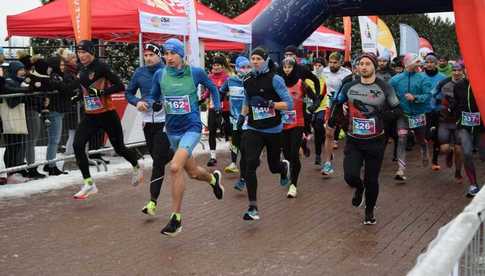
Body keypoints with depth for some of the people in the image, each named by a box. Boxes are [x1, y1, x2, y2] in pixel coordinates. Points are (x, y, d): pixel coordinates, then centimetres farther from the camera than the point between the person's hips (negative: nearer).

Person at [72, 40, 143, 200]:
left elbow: (120, 86, -19)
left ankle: (137, 167, 39)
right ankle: (89, 184, -5)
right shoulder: (82, 70, 9)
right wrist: (80, 96, 14)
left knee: (119, 148, 8)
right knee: (77, 145, -12)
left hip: (107, 115, -6)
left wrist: (101, 92, -25)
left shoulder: (101, 67, -14)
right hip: (90, 116, 7)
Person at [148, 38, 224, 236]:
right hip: (172, 130, 4)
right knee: (193, 172, 17)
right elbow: (152, 97, 9)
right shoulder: (160, 75, -2)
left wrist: (217, 106, 6)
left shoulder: (196, 72, -8)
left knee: (175, 167, -24)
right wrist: (154, 104, -12)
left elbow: (212, 88, 11)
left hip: (191, 128, -4)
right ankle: (213, 179, 53)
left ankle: (176, 218, -13)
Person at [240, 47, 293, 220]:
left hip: (273, 130, -2)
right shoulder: (248, 82, 4)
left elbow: (289, 104, -15)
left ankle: (285, 167, 54)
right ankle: (253, 208, -12)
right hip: (253, 129, 3)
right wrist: (242, 116, 14)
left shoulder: (274, 79, -10)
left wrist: (268, 104, -26)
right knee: (250, 164, -18)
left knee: (274, 167, 13)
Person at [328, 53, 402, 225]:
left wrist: (380, 114, -15)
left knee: (371, 180, 6)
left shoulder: (384, 88, -3)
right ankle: (359, 188, 25)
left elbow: (397, 110, 1)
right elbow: (337, 103, 19)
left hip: (375, 141, -1)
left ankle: (369, 211, 32)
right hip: (353, 141, 1)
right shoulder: (350, 87, 2)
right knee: (350, 176, -14)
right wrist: (332, 119, 4)